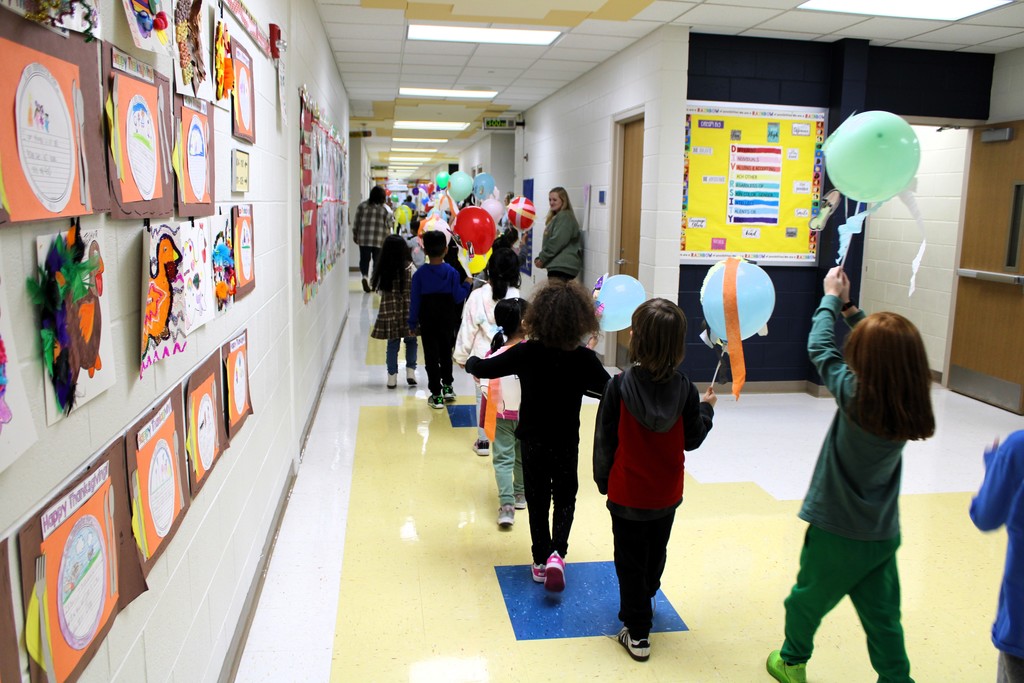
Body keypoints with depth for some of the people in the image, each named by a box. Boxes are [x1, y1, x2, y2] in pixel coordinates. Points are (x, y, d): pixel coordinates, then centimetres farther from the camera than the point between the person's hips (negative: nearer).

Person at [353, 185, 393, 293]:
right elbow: (390, 223, -1)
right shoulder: (385, 209, -3)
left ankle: (364, 275, -15)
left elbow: (356, 223, 5)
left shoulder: (362, 206, 3)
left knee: (364, 259, 8)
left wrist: (355, 235, 16)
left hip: (364, 239, 1)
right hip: (380, 240, -1)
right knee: (378, 260, 9)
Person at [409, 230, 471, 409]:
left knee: (431, 356, 4)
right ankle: (447, 386, 30)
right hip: (447, 320, 2)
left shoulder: (420, 273, -10)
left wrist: (413, 322, 1)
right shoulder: (451, 272, -9)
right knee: (446, 353, 20)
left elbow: (414, 300, -7)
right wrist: (467, 283, 9)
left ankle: (436, 395, 6)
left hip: (427, 321, -1)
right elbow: (458, 297, -8)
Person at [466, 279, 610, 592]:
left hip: (532, 440, 1)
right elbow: (610, 390, -8)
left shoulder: (525, 353, -15)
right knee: (565, 498, 18)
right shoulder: (584, 359, -17)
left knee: (537, 499, 16)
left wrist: (471, 361, 15)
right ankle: (557, 552, -1)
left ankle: (541, 560, 24)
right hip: (566, 443, -1)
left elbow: (484, 369, -7)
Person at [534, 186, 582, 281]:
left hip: (563, 265, -10)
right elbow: (548, 241, 22)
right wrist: (540, 258, 8)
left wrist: (542, 258, -11)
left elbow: (557, 242, -17)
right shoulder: (556, 217, 22)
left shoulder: (565, 217, -9)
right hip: (557, 264, 10)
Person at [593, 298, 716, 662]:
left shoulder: (619, 386, -20)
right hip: (667, 494, 4)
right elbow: (692, 439, -3)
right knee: (655, 554, 25)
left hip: (627, 492, -3)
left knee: (630, 562, 11)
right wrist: (707, 408, 14)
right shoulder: (684, 387, -13)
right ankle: (643, 605, 47)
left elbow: (605, 440, -11)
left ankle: (637, 632, 18)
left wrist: (602, 480, 4)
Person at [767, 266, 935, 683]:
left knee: (807, 599, 19)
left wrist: (831, 298, 2)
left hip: (838, 531, -4)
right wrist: (847, 306, 9)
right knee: (882, 617, 15)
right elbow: (882, 353, 6)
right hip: (883, 533, 4)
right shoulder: (912, 405, -9)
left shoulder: (856, 397, -24)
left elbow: (820, 349, -11)